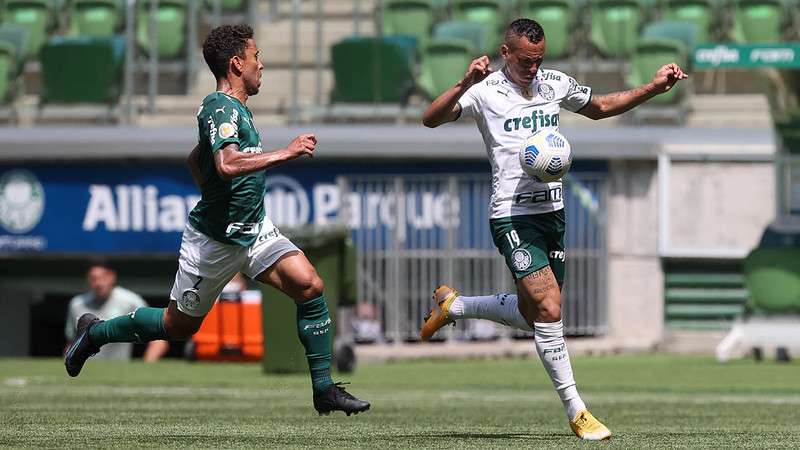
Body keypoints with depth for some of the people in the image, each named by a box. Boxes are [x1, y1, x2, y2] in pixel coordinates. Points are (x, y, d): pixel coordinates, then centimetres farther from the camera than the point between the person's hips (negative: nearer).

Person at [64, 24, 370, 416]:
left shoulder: (235, 108, 11)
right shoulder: (221, 108, -20)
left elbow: (195, 159, 24)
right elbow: (227, 165, -37)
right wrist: (285, 153, -31)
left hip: (254, 229, 8)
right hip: (215, 241, -8)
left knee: (309, 286, -10)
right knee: (179, 325, 7)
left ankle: (324, 390, -5)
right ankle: (95, 332, 30)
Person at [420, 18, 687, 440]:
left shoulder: (555, 84, 10)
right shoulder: (486, 91, -7)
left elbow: (601, 107, 27)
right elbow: (431, 119, -16)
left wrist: (653, 87, 17)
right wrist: (465, 83, -31)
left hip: (551, 211, 7)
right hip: (512, 213, -7)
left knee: (532, 314, 10)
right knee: (548, 308, -17)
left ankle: (452, 304, 34)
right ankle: (576, 412, -9)